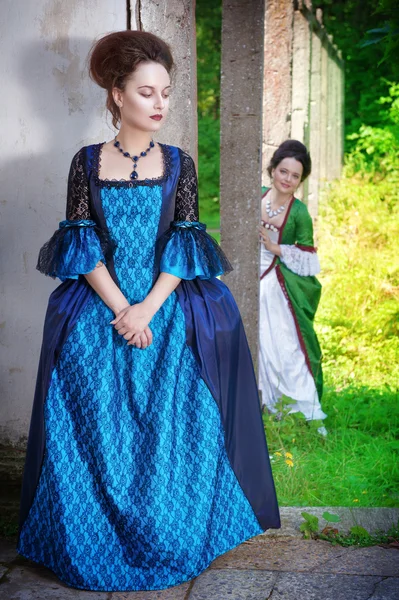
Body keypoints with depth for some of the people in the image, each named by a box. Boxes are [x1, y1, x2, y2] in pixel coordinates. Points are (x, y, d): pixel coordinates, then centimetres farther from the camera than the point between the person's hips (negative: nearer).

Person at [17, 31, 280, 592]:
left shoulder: (178, 163, 5)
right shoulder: (87, 162, 3)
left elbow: (185, 245, -1)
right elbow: (82, 247, -2)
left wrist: (148, 308, -13)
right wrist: (121, 308, -13)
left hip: (168, 308, 0)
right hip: (99, 308, 0)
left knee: (171, 429, -4)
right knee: (98, 430, -4)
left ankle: (170, 545, 14)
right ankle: (97, 549, 14)